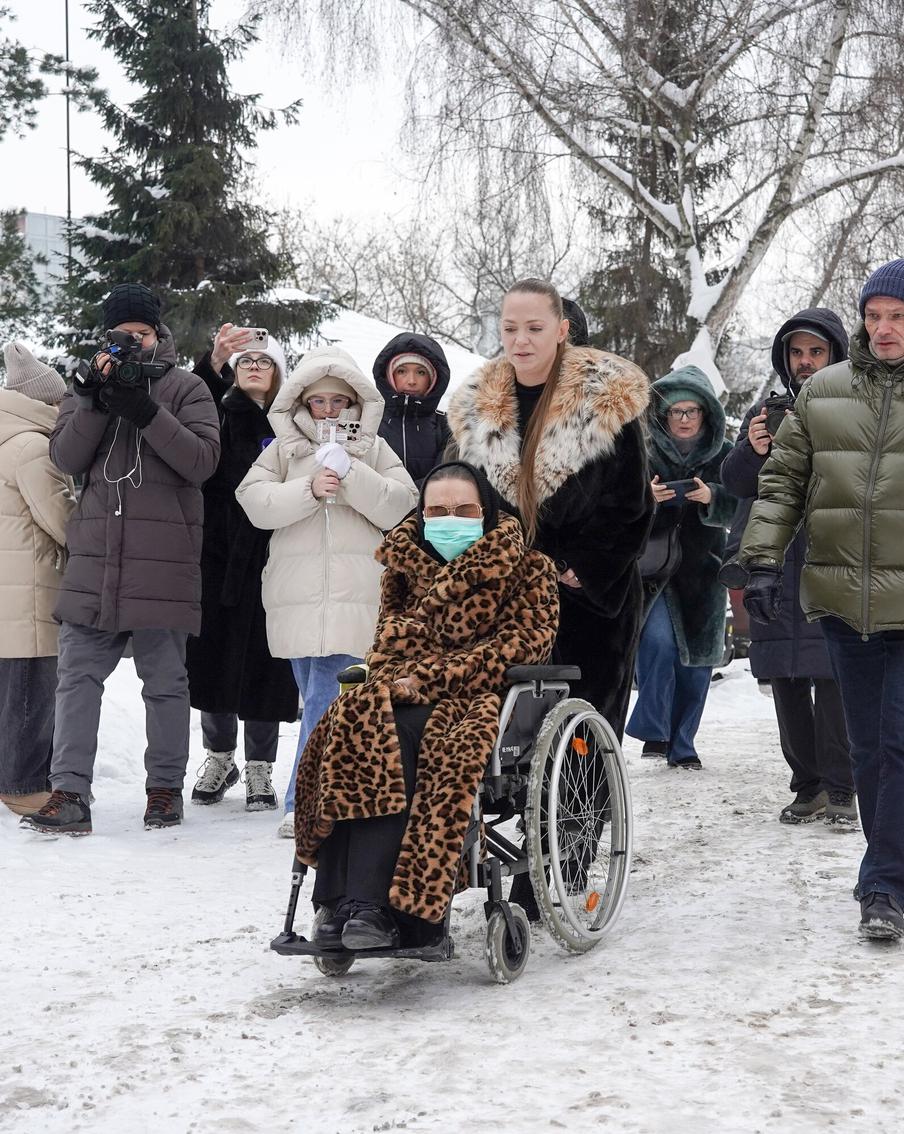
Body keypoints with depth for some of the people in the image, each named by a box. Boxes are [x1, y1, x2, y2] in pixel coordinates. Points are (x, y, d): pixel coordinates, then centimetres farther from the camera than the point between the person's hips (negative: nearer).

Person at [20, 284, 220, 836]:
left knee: (165, 679, 7)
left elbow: (202, 460, -8)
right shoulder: (92, 382, 14)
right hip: (96, 553, 3)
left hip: (163, 557, -2)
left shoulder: (186, 388, 5)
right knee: (78, 673, -3)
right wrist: (97, 400, -12)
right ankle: (70, 794, -1)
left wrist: (145, 411, -18)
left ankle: (166, 786, 19)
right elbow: (66, 457, 2)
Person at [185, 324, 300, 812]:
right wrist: (213, 362, -34)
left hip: (270, 558, -1)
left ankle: (259, 770, 13)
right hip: (219, 552, 1)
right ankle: (219, 758, 24)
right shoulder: (220, 415, 7)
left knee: (265, 662, 1)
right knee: (215, 656, 6)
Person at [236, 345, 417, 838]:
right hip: (298, 595, 2)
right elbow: (255, 501, -1)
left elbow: (399, 505, 1)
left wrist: (351, 475, -10)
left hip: (355, 596, -2)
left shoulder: (374, 450, 12)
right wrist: (309, 489, -14)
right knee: (317, 695, 8)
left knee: (328, 698, -11)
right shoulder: (283, 450, 14)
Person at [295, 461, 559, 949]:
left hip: (484, 695, -4)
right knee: (352, 725, -32)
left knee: (399, 734, -36)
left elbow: (518, 645, -6)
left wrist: (429, 678, -14)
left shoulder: (529, 570, 8)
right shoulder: (405, 563, 21)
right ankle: (352, 903, -38)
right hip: (408, 693, 4)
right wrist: (393, 677, -5)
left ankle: (369, 903, -41)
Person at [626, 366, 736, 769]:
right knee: (658, 641, -20)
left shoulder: (723, 454, 4)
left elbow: (733, 507, -5)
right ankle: (653, 731, -5)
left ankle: (682, 744, 18)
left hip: (701, 570, 3)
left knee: (697, 658, 6)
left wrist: (710, 497, -25)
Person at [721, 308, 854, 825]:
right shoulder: (766, 411, 16)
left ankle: (840, 789, -2)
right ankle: (808, 785, 15)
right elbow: (735, 482, 8)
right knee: (787, 680, 6)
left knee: (833, 677, -9)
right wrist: (752, 451, -12)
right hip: (774, 567, 4)